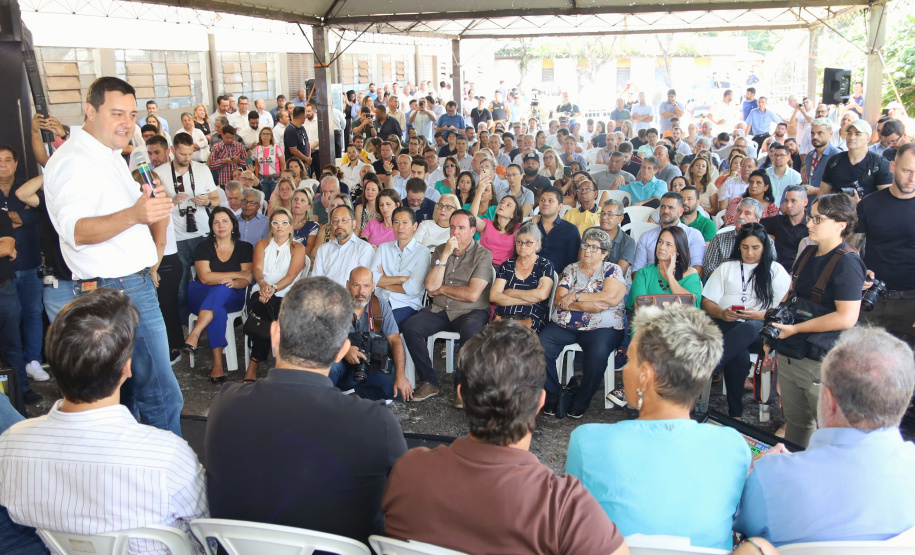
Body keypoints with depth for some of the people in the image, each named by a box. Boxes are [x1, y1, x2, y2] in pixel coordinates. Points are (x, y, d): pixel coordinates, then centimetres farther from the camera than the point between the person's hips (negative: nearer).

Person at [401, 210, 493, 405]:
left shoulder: (483, 255, -4)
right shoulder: (440, 250, 10)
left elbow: (472, 294, -15)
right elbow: (430, 286, -3)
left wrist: (440, 289, -3)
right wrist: (445, 255, -10)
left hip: (470, 312, -4)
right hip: (439, 311, 4)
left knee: (470, 331, -37)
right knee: (409, 327, -21)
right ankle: (430, 382, -7)